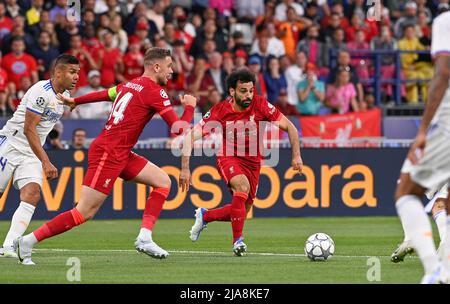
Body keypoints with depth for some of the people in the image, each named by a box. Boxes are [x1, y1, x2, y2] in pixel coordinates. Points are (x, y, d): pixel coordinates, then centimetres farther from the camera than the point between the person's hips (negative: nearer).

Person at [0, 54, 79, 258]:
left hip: (31, 154, 7)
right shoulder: (41, 92, -19)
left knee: (32, 195, -14)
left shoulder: (65, 95, 8)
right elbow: (29, 129, -21)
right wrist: (46, 162, -25)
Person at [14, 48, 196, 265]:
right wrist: (190, 106, 6)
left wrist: (75, 101, 43)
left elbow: (102, 94, 27)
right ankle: (28, 241, -6)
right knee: (84, 213, -9)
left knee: (163, 181, 8)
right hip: (108, 154, -10)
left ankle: (145, 238, 1)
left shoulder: (131, 84, 13)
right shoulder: (155, 92, -12)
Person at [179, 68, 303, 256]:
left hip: (252, 161, 3)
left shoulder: (261, 105, -16)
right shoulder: (219, 111, -19)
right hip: (228, 158, -3)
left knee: (242, 211, 5)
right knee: (242, 186, -34)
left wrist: (296, 156, -18)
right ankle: (238, 240, -23)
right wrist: (185, 169, -23)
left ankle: (204, 216, 34)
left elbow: (289, 127, -8)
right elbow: (190, 137, -16)